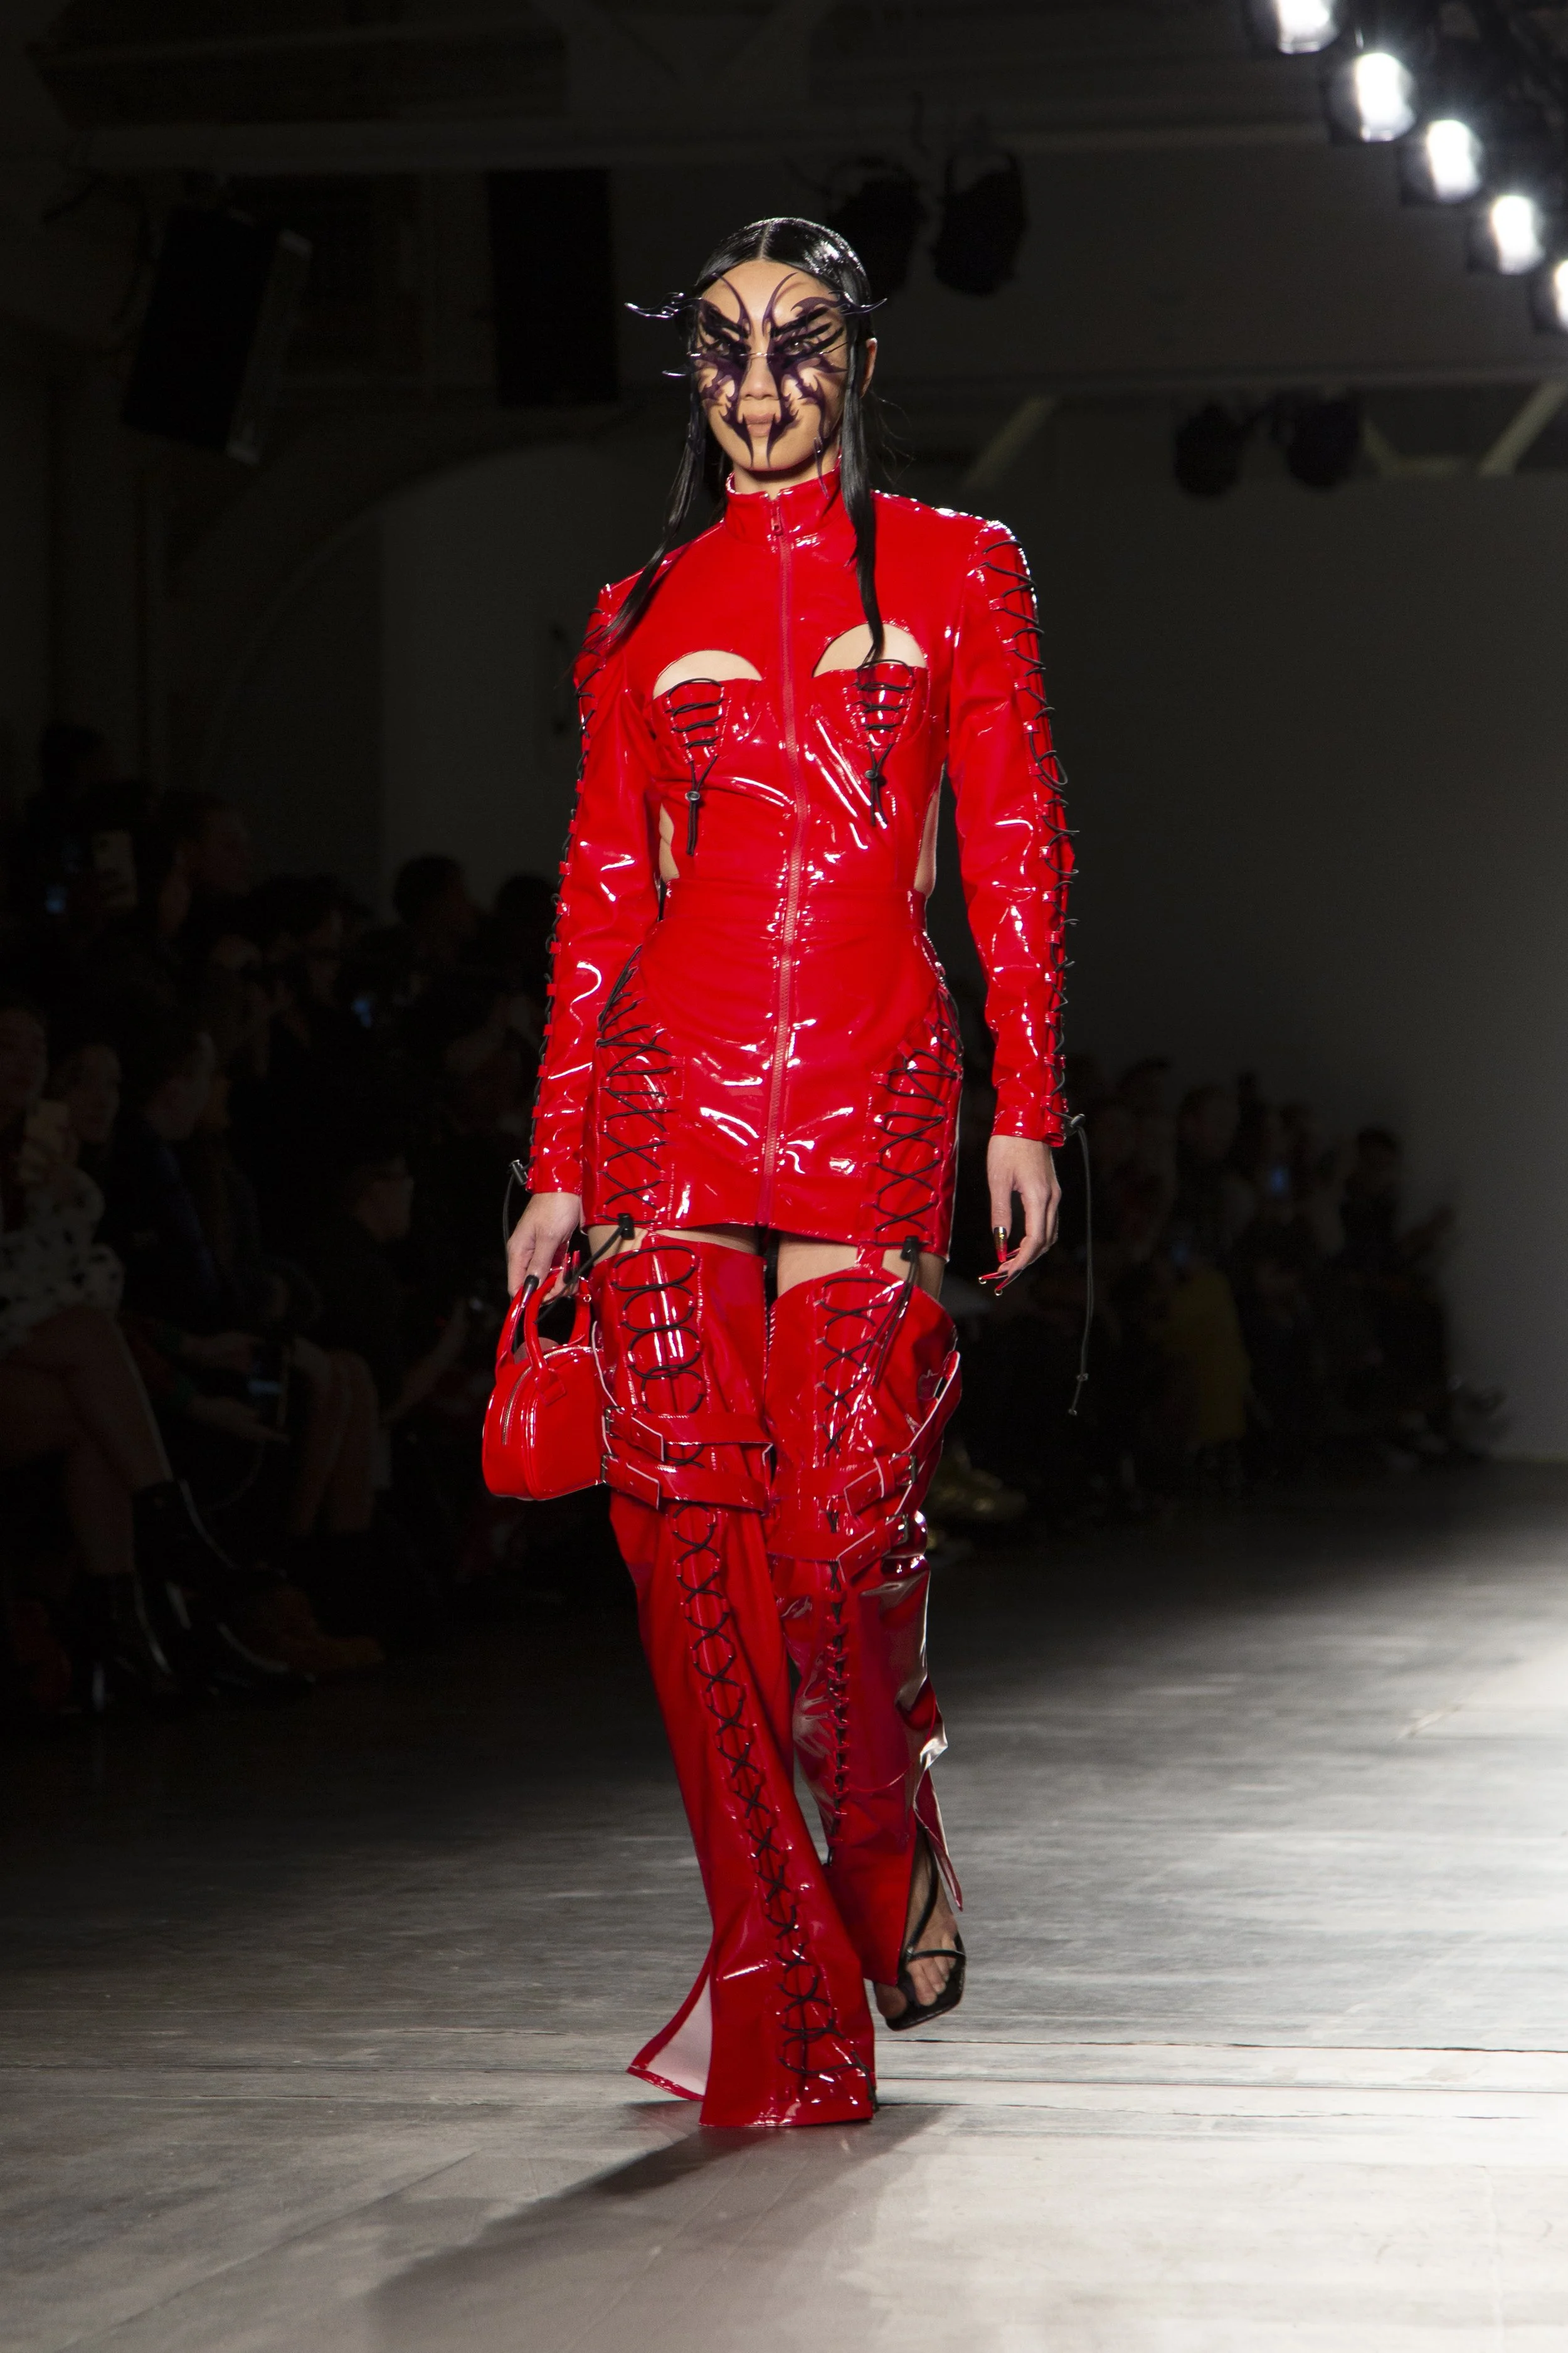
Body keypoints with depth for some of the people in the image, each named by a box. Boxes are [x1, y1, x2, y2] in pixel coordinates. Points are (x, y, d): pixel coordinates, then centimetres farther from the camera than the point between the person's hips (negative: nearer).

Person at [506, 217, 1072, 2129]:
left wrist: (1026, 1108, -3)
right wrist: (561, 1162, 7)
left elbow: (1015, 854, 5)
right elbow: (602, 895, 12)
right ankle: (781, 1980, 1)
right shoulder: (644, 618, 14)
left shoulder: (956, 574, 9)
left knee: (844, 1524, -9)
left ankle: (890, 1844, 23)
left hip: (871, 1087, -2)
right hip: (671, 1084, 2)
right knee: (691, 1513, -6)